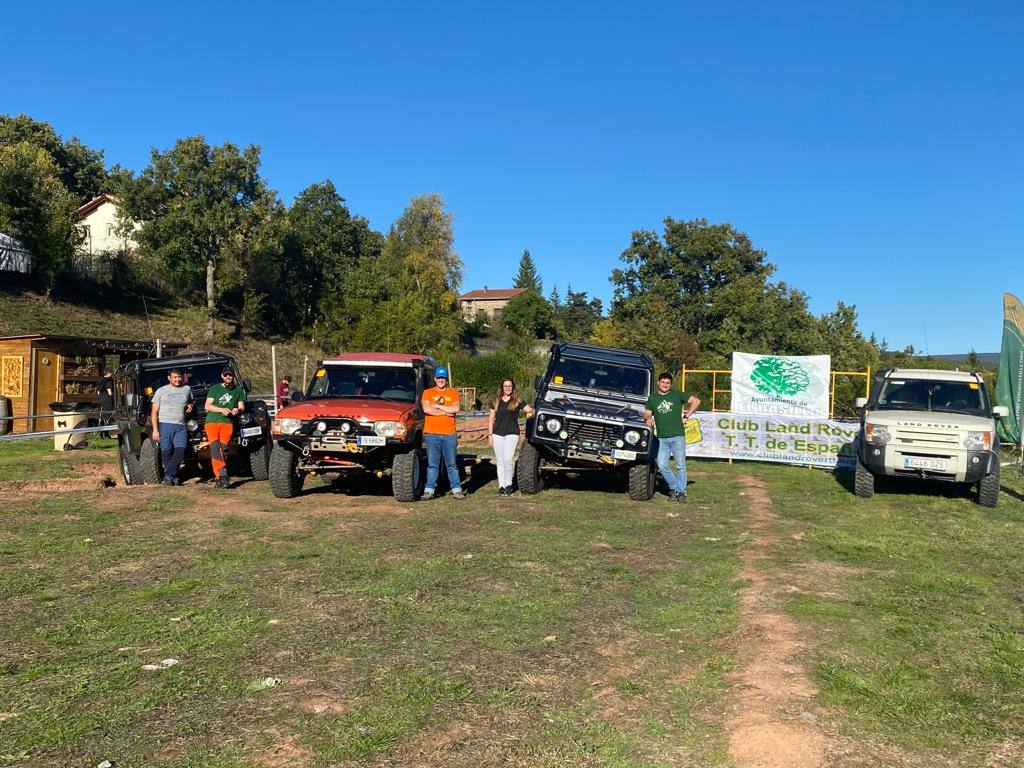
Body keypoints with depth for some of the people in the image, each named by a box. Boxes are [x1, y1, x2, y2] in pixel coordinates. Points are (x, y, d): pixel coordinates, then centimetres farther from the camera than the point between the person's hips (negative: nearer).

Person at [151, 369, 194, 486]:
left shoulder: (187, 389, 13)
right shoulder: (161, 391, 6)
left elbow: (190, 402, 33)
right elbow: (154, 412, 4)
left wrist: (190, 406, 8)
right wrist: (155, 430, -5)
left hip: (181, 426, 2)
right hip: (165, 425, -2)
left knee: (180, 451, -15)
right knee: (167, 453, -2)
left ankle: (168, 475, -9)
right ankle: (173, 477, 8)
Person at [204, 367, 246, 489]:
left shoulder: (238, 389, 18)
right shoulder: (215, 388, 13)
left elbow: (242, 406, 17)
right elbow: (207, 406, 5)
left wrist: (237, 410, -7)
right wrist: (221, 410, -11)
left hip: (228, 422, 1)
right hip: (212, 421, -1)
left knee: (223, 449, -9)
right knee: (215, 446, -19)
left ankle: (219, 478, -5)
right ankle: (222, 475, -27)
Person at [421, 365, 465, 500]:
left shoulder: (453, 392, 9)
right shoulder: (428, 393, 7)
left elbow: (456, 409, -8)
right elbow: (426, 409, -10)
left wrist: (437, 406, -7)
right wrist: (447, 412, -8)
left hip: (449, 434, 1)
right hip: (432, 434, -1)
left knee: (452, 463, 5)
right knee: (432, 464, 1)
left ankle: (456, 489, 8)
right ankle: (429, 490, 4)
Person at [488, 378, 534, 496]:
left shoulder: (517, 401, 4)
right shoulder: (497, 401, 10)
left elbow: (530, 410, 7)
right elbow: (491, 419, 11)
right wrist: (490, 434, 5)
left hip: (512, 433, -2)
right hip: (497, 434, 2)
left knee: (508, 460, -12)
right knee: (500, 461, 4)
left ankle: (508, 485, 2)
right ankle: (501, 486, 9)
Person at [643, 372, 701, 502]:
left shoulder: (677, 395, 5)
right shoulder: (652, 398, 14)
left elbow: (696, 401, 6)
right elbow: (647, 414, 14)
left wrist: (686, 416, 1)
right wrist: (648, 418, -9)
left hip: (677, 436, -3)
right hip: (662, 438, 3)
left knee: (680, 466, -2)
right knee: (662, 465, -3)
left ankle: (681, 491, 8)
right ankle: (674, 488, 14)